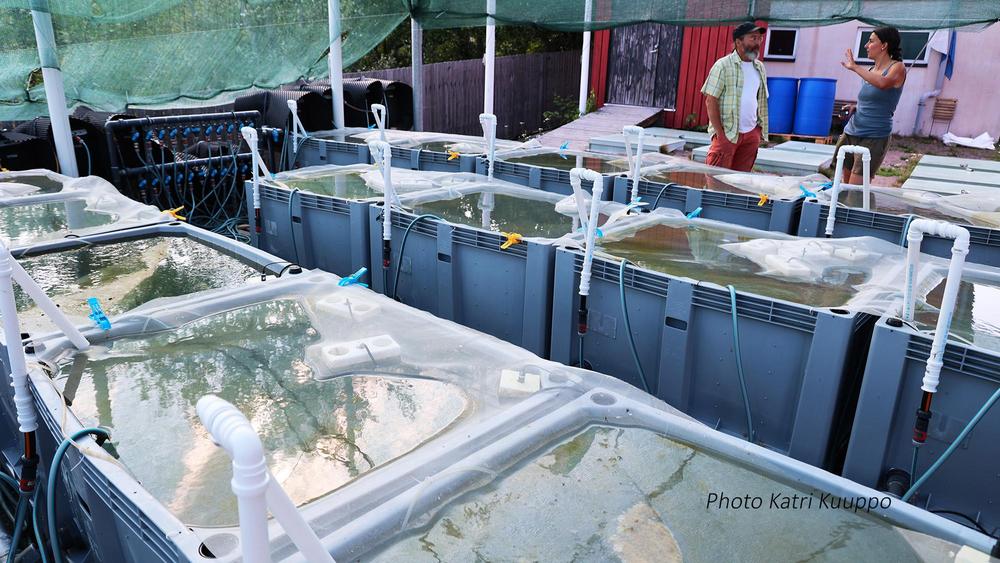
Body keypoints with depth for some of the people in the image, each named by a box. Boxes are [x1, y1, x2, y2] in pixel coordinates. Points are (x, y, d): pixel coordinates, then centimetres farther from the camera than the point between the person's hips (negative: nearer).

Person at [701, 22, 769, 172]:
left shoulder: (759, 67, 15)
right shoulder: (723, 65, -5)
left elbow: (761, 101, 21)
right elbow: (711, 101, -10)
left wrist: (760, 129, 11)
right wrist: (720, 133, -14)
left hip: (751, 134, 6)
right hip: (727, 133, -6)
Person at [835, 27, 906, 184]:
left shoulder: (897, 68, -4)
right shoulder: (870, 71, 15)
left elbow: (883, 83, -29)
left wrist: (855, 67, -20)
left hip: (874, 138, -7)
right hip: (851, 132, 7)